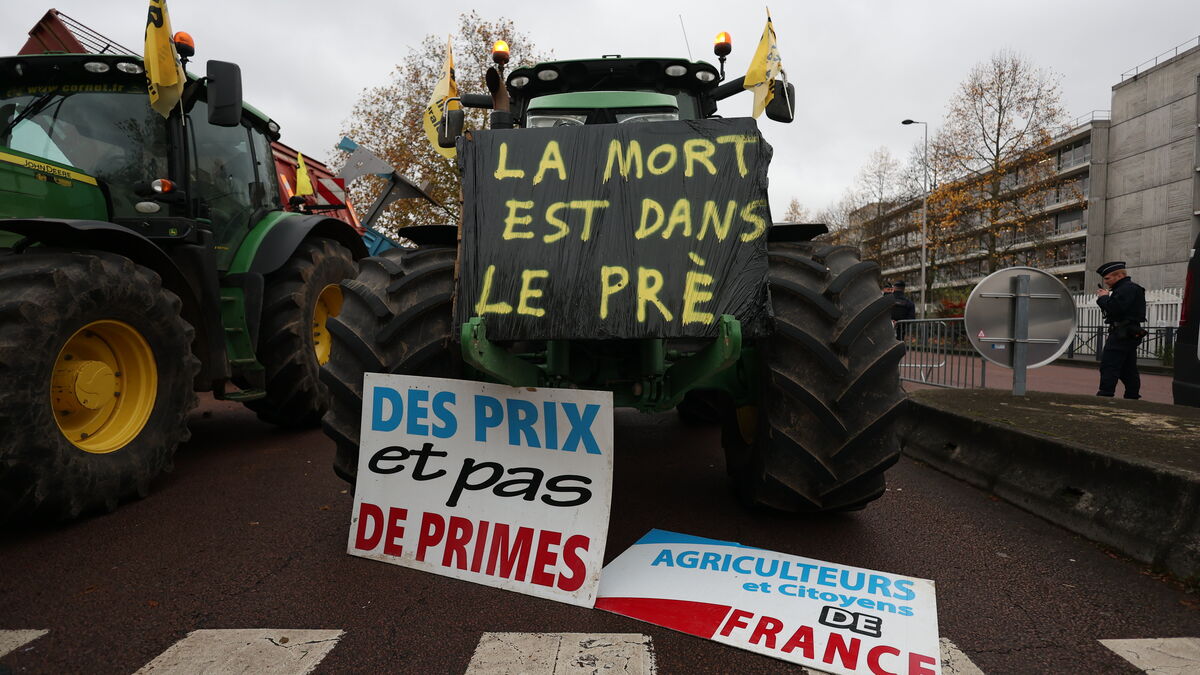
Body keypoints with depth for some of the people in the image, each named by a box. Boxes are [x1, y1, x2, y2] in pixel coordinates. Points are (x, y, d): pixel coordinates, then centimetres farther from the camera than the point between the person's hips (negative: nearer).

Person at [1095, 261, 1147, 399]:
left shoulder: (1128, 288, -12)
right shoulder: (1126, 288, 20)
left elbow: (1115, 309, -24)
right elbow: (1116, 309, 19)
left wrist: (1104, 297, -8)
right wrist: (1105, 297, 7)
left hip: (1122, 334, -11)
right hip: (1129, 334, 11)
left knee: (1108, 366, -11)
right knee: (1128, 369, 13)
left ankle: (1105, 397, -13)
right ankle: (1132, 396, 18)